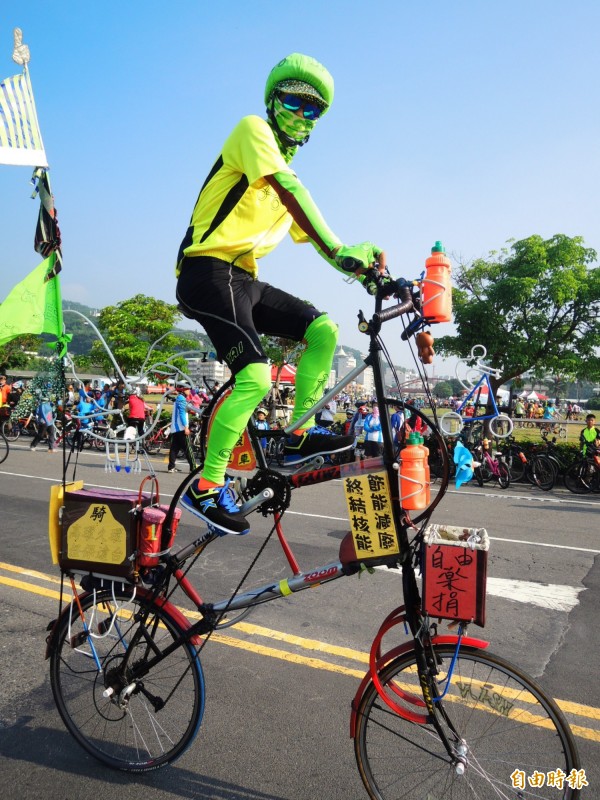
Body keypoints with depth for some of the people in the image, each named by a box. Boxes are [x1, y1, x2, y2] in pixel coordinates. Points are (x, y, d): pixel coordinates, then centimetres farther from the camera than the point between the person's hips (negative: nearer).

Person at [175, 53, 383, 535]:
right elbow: (287, 189, -20)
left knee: (323, 329, -3)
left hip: (244, 278, 8)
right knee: (256, 377, -22)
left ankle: (298, 437, 3)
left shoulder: (286, 166, 26)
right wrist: (339, 249, -31)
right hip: (209, 271, -8)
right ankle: (207, 486, -10)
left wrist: (364, 270, 8)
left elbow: (309, 235, 21)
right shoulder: (254, 129, 0)